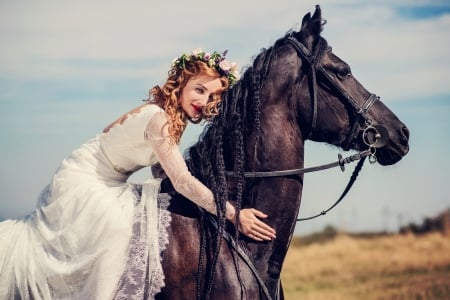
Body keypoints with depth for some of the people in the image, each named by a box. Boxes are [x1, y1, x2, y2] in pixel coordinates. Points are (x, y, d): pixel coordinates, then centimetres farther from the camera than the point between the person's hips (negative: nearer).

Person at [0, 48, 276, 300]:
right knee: (115, 225, -28)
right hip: (81, 182, -10)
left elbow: (171, 173, 10)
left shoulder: (176, 117, 0)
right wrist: (234, 214, -30)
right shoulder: (159, 118, -27)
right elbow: (182, 181, -30)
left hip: (109, 185, 10)